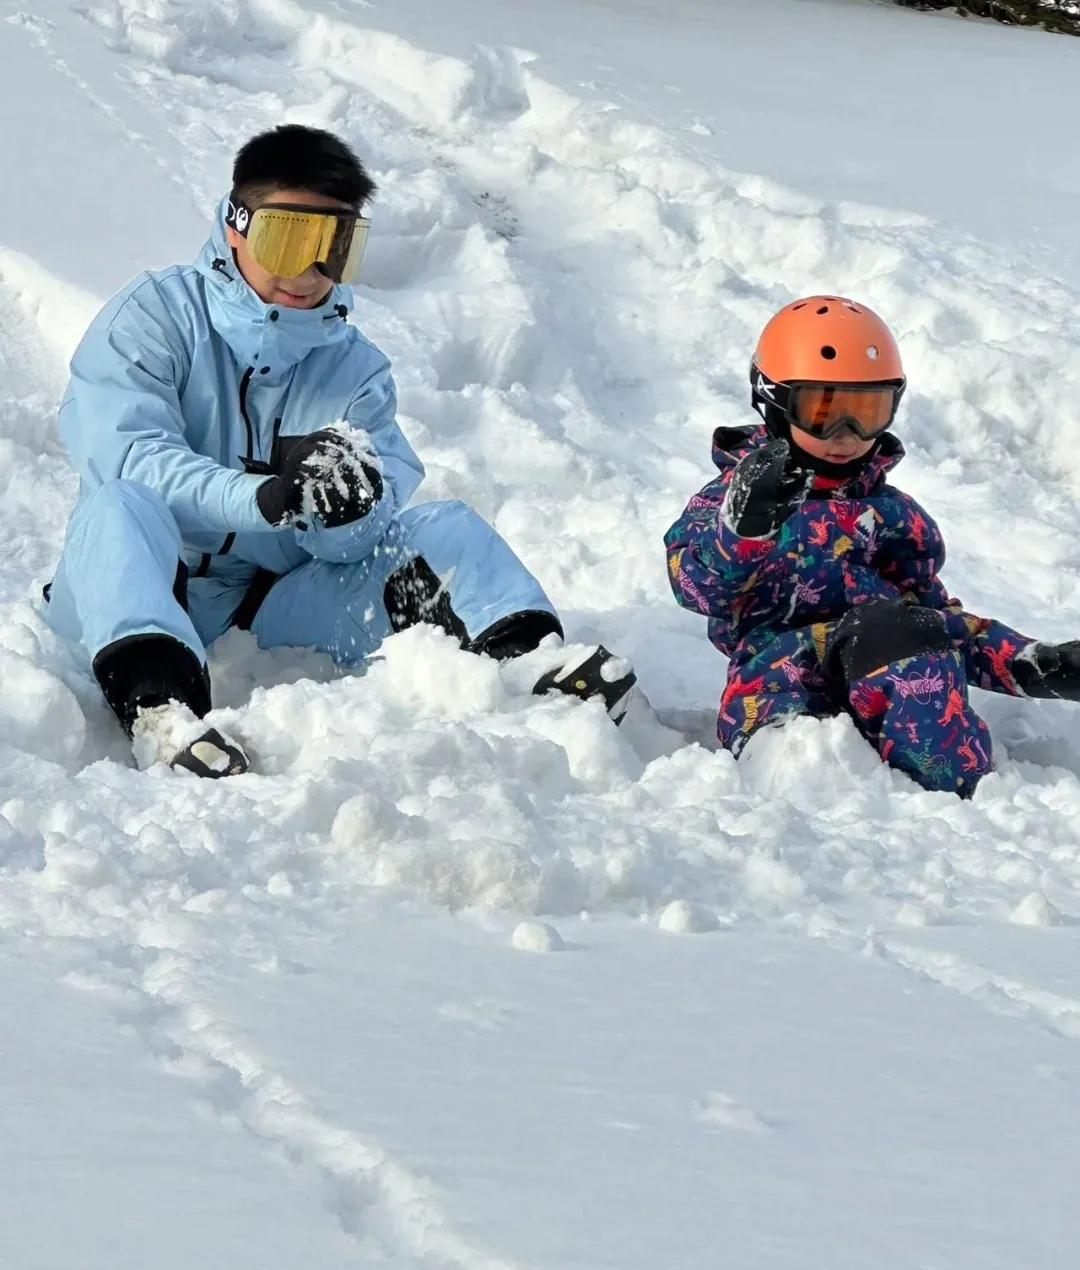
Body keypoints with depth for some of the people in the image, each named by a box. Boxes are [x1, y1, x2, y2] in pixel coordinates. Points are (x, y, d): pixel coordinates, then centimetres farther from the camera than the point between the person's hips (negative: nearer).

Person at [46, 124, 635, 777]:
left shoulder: (356, 368, 10)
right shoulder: (155, 318, -2)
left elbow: (362, 540, -4)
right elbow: (124, 457, -20)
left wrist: (349, 504, -30)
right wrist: (262, 499, -36)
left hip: (283, 597, 4)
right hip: (154, 593, -4)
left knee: (447, 526, -7)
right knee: (122, 506, -34)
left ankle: (524, 660, -35)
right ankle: (155, 698, -58)